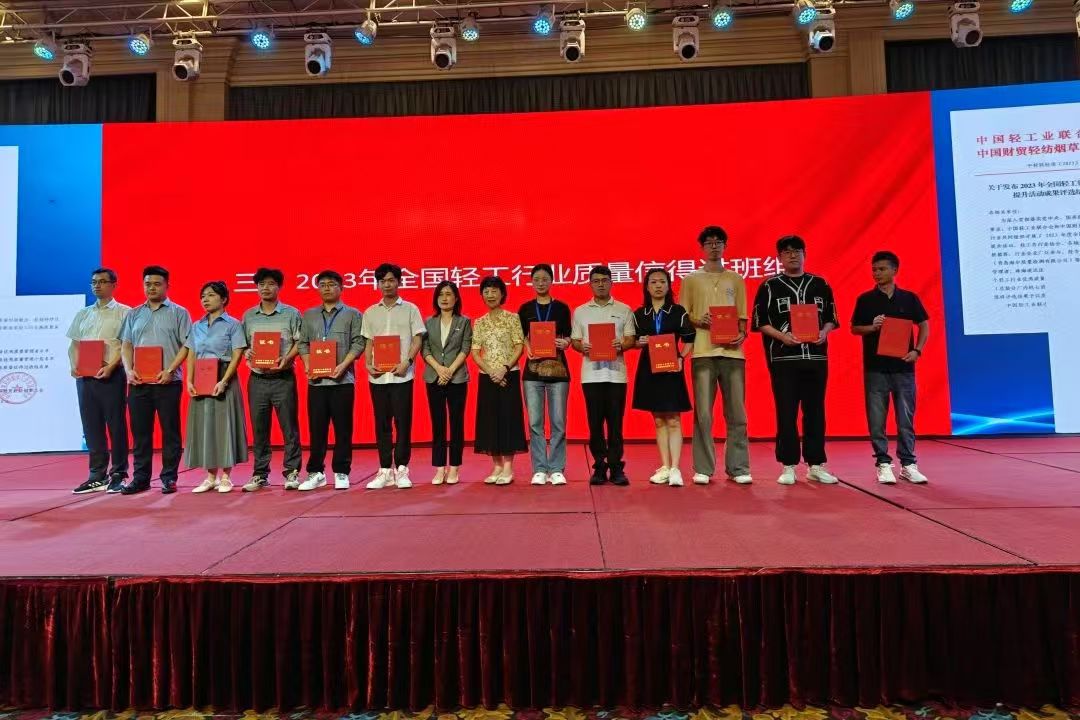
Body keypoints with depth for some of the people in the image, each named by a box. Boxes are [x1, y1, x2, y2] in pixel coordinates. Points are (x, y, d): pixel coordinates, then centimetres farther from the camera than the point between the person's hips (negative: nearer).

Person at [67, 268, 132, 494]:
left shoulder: (124, 312, 2)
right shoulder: (83, 314, 18)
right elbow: (74, 344, 17)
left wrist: (110, 367, -18)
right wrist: (74, 366, 0)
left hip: (112, 374, -5)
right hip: (84, 375, 5)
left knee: (116, 425, -2)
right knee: (91, 427, 6)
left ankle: (118, 475, 4)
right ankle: (97, 476, 13)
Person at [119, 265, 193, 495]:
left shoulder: (179, 313, 4)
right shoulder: (134, 314, 16)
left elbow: (186, 345, -3)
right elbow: (126, 345, 13)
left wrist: (170, 370, -13)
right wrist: (129, 370, -3)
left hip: (168, 381, -4)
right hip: (138, 382, 4)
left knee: (170, 431, 0)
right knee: (140, 432, 7)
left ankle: (169, 478, 7)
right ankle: (140, 478, 16)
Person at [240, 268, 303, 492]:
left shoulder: (291, 313, 3)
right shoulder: (248, 316, 12)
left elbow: (299, 342, 0)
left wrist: (286, 359, -15)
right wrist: (248, 353, -7)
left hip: (283, 378, -3)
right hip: (257, 378, 3)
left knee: (289, 427, -1)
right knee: (259, 429, 7)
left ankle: (292, 472, 8)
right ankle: (260, 475, 17)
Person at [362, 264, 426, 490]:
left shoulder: (410, 309, 5)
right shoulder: (370, 312, 14)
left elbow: (417, 339, 0)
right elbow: (369, 342, 14)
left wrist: (406, 362, -13)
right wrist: (368, 365, -2)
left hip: (401, 375, -3)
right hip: (377, 376, 3)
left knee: (402, 422, -2)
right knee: (382, 423, 6)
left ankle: (401, 470, 6)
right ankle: (385, 471, 13)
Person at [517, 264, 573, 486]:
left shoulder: (562, 308, 7)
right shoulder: (525, 309, 10)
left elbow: (568, 338, 7)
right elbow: (520, 338, 11)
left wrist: (564, 343, -15)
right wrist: (527, 348, -10)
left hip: (557, 369, -1)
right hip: (533, 370, 1)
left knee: (558, 422, -1)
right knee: (535, 422, 0)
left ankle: (557, 470, 7)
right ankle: (539, 470, 8)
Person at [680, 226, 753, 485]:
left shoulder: (736, 279, 16)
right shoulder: (691, 279, 12)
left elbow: (742, 315, 14)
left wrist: (742, 334, -6)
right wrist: (698, 321, -12)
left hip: (732, 351, 2)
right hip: (703, 351, -1)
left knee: (736, 413, 1)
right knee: (703, 413, -3)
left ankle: (738, 468, 9)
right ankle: (703, 469, 4)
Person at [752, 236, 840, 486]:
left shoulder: (820, 284, 11)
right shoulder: (769, 286, 3)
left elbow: (831, 318, 13)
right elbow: (760, 321, 0)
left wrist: (824, 332, -7)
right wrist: (781, 336, -15)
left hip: (816, 356, 3)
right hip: (783, 358, -3)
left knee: (815, 412, 6)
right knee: (786, 413, 0)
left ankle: (816, 465, 15)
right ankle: (788, 466, 8)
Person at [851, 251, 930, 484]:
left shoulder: (909, 298, 4)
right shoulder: (865, 299, 2)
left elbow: (924, 325, 10)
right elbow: (854, 328, 5)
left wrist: (917, 350, -3)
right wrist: (872, 327, -15)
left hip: (903, 367, 1)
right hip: (875, 368, -1)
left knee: (906, 418, 5)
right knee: (877, 419, 1)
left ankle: (908, 464, 14)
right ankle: (883, 464, 11)